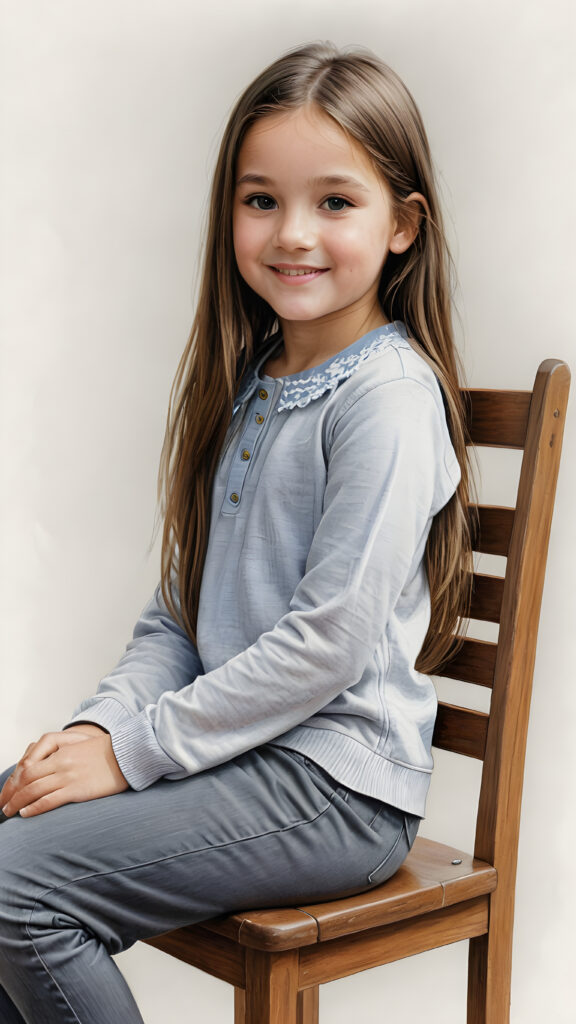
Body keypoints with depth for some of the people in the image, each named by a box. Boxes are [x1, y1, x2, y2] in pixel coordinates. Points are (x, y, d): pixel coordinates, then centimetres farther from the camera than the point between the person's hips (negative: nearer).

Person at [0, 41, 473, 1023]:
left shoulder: (387, 395, -15)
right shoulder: (249, 381, 12)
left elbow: (329, 639, -20)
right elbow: (180, 608, 12)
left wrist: (135, 750, -16)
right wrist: (99, 723, -4)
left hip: (335, 780, -8)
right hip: (238, 749, 8)